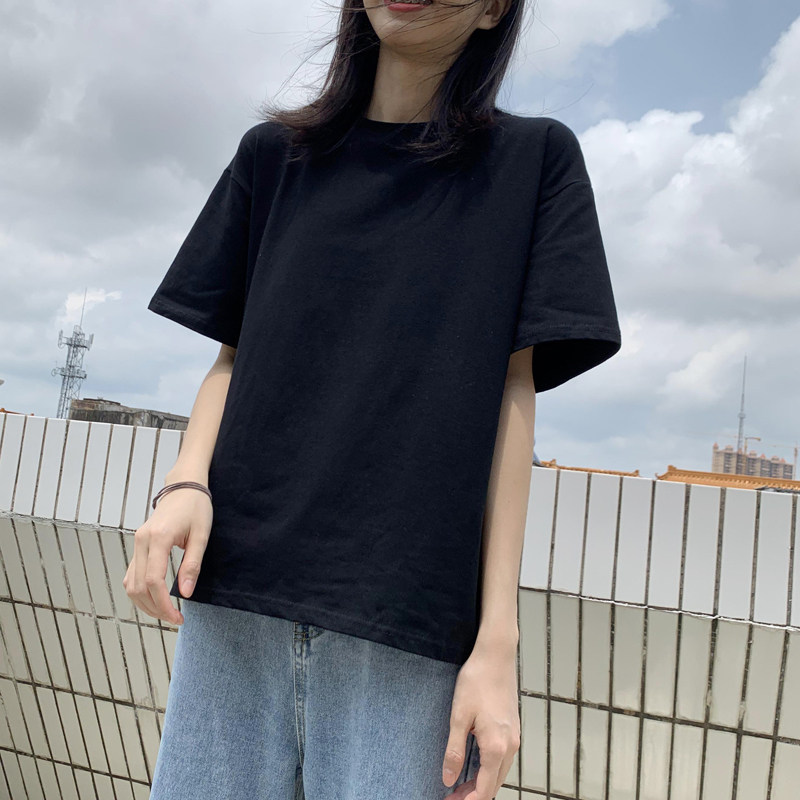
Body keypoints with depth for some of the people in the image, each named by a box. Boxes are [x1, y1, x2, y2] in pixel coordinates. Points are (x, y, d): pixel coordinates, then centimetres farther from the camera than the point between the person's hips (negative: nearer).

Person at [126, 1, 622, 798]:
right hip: (235, 592, 3)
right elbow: (233, 357, 14)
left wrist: (498, 640, -5)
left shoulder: (535, 158, 7)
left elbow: (513, 392, 0)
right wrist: (186, 482, -7)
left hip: (410, 621, -2)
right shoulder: (274, 154, 14)